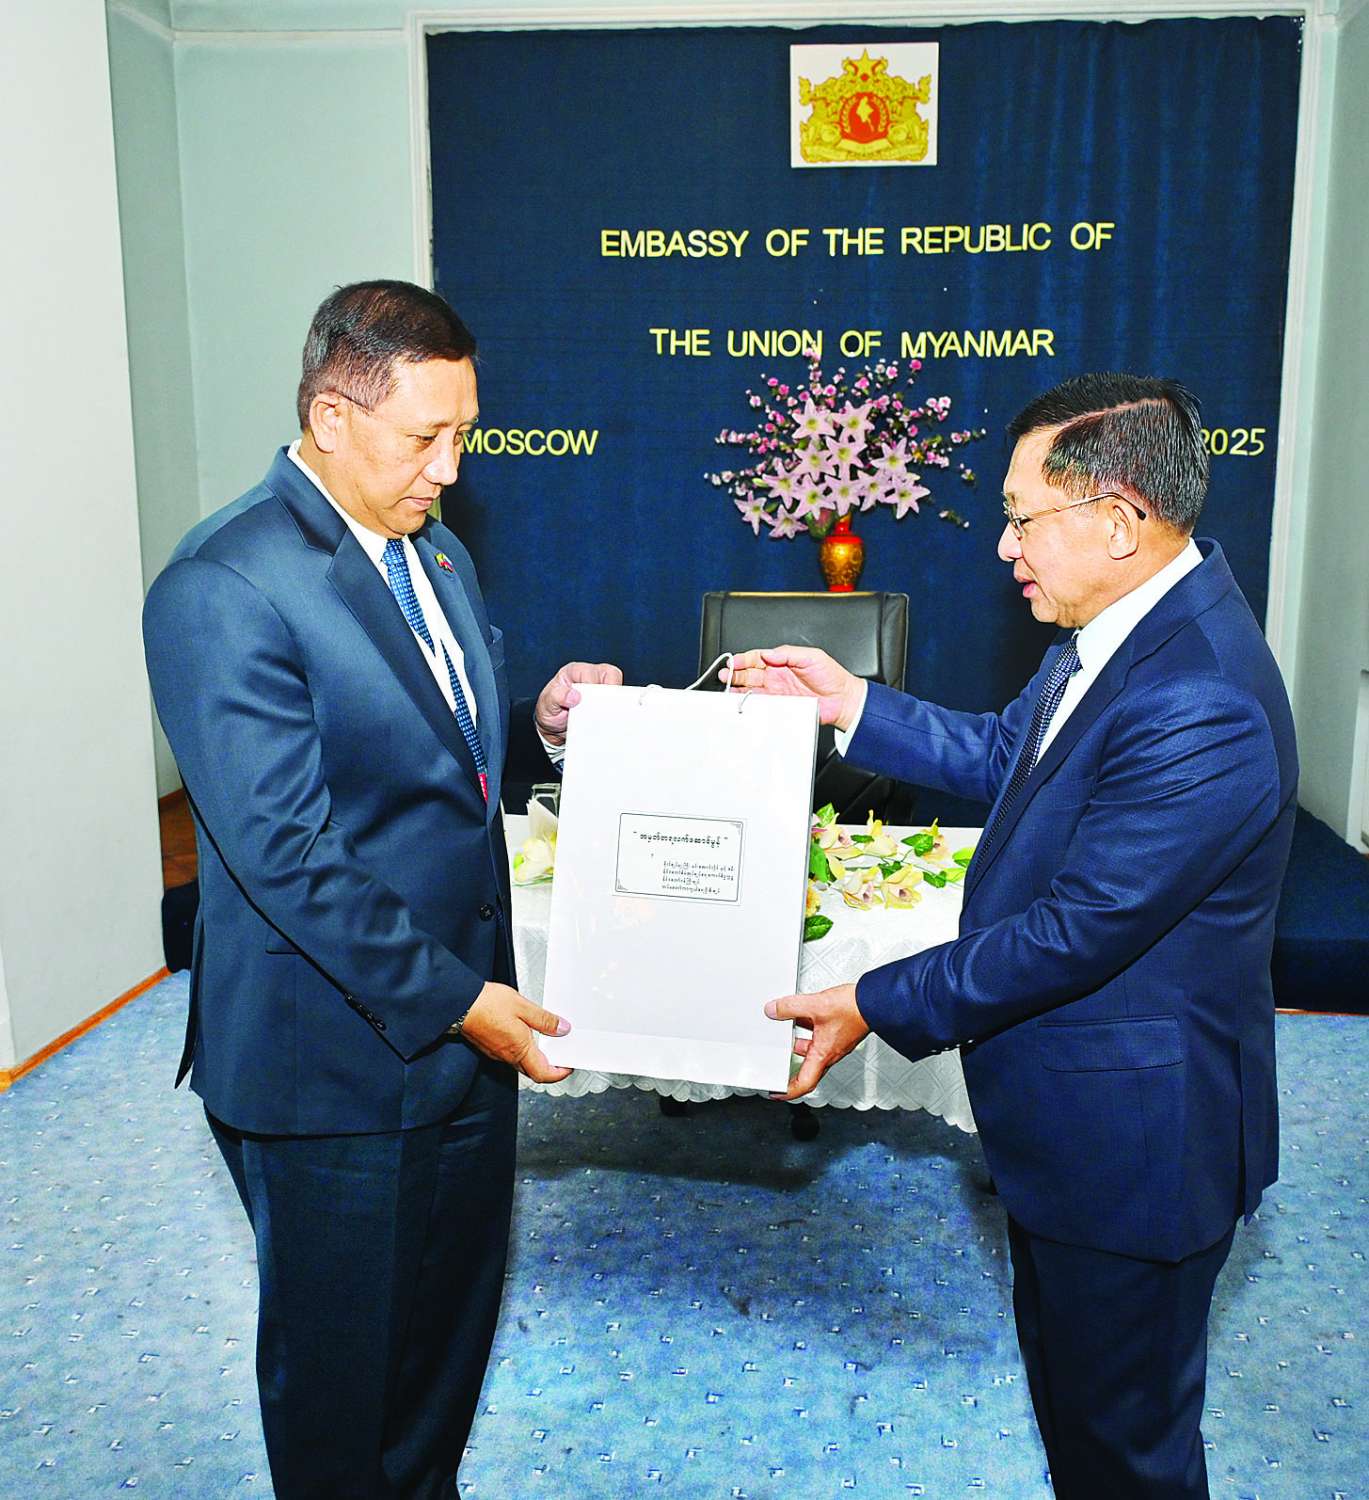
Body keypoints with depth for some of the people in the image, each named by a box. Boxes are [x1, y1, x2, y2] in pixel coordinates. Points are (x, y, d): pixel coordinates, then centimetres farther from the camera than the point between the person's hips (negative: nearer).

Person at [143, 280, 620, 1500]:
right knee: (340, 1366, 15)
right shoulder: (222, 590, -20)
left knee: (454, 1322, 25)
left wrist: (539, 724, -4)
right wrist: (454, 1001, -20)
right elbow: (286, 854, -23)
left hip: (465, 1030, 8)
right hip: (336, 1064, -8)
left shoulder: (435, 551, 7)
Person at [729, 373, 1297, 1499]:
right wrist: (849, 702, 2)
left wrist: (877, 1005, -18)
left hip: (1130, 1138, -9)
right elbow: (1009, 752, 11)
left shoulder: (1198, 710, -32)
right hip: (1069, 1110, 9)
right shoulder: (1128, 616, -1)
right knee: (1070, 1388, 29)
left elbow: (1076, 931, -28)